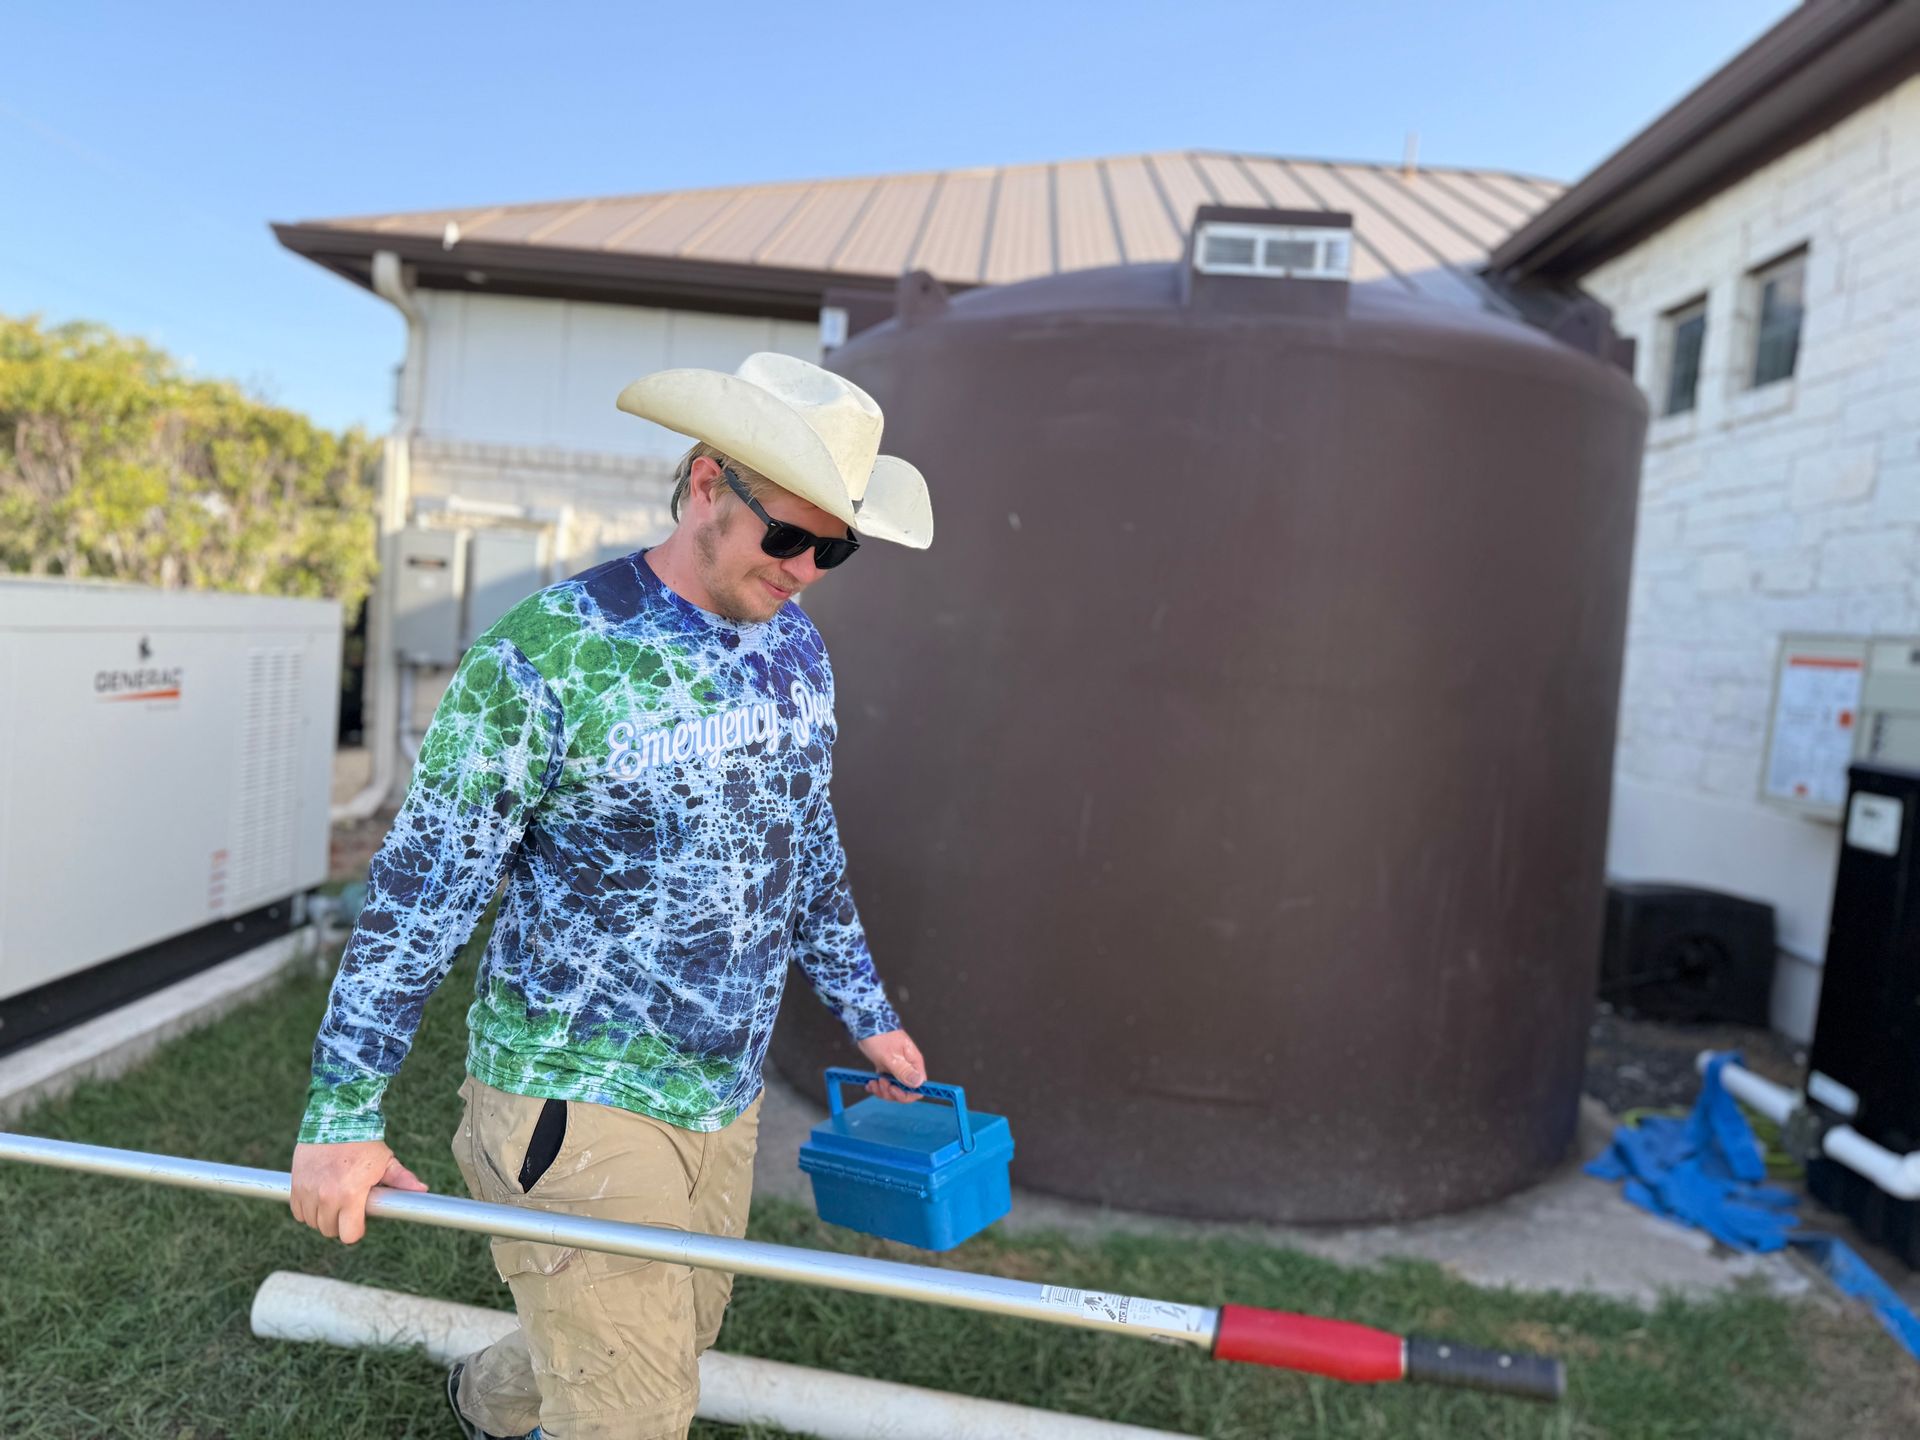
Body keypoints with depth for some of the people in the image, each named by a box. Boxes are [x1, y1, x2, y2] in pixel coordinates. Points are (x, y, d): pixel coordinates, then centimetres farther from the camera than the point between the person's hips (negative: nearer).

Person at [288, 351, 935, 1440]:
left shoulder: (796, 650, 2)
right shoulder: (547, 657, -19)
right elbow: (420, 890, -14)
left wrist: (865, 1010, 19)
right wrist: (346, 1116, -12)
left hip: (724, 1096, 7)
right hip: (578, 1097, -7)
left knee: (674, 1347, 22)